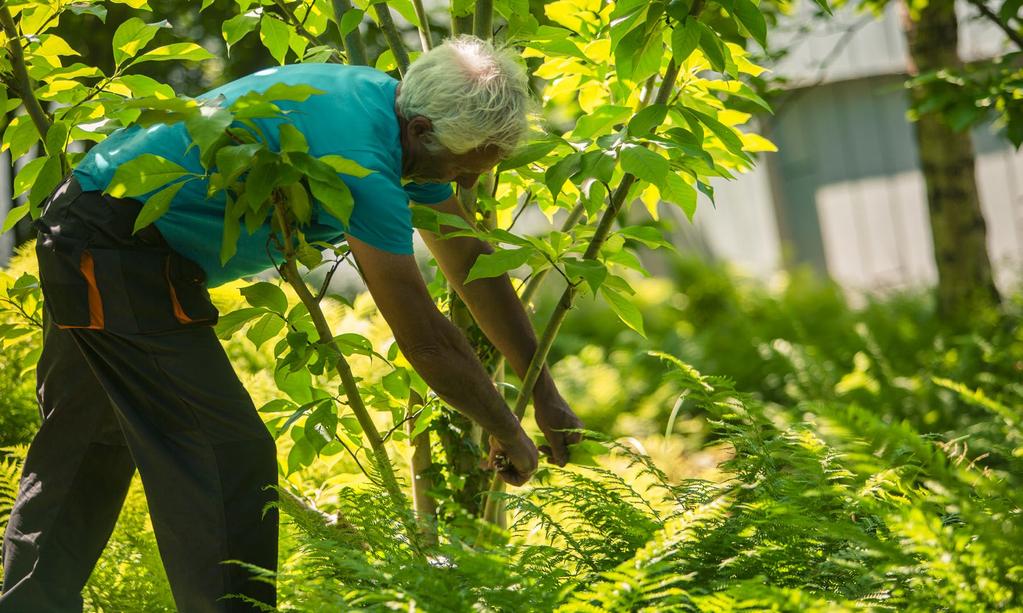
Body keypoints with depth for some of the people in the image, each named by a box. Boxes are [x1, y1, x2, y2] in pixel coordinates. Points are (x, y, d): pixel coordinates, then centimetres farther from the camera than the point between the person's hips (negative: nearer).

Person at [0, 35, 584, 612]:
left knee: (81, 456, 19)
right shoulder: (361, 164, -28)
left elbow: (472, 262, 10)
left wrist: (545, 390, 13)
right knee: (230, 457, -10)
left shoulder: (396, 106, 1)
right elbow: (424, 337, -23)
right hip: (119, 255, -11)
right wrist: (506, 430, -9)